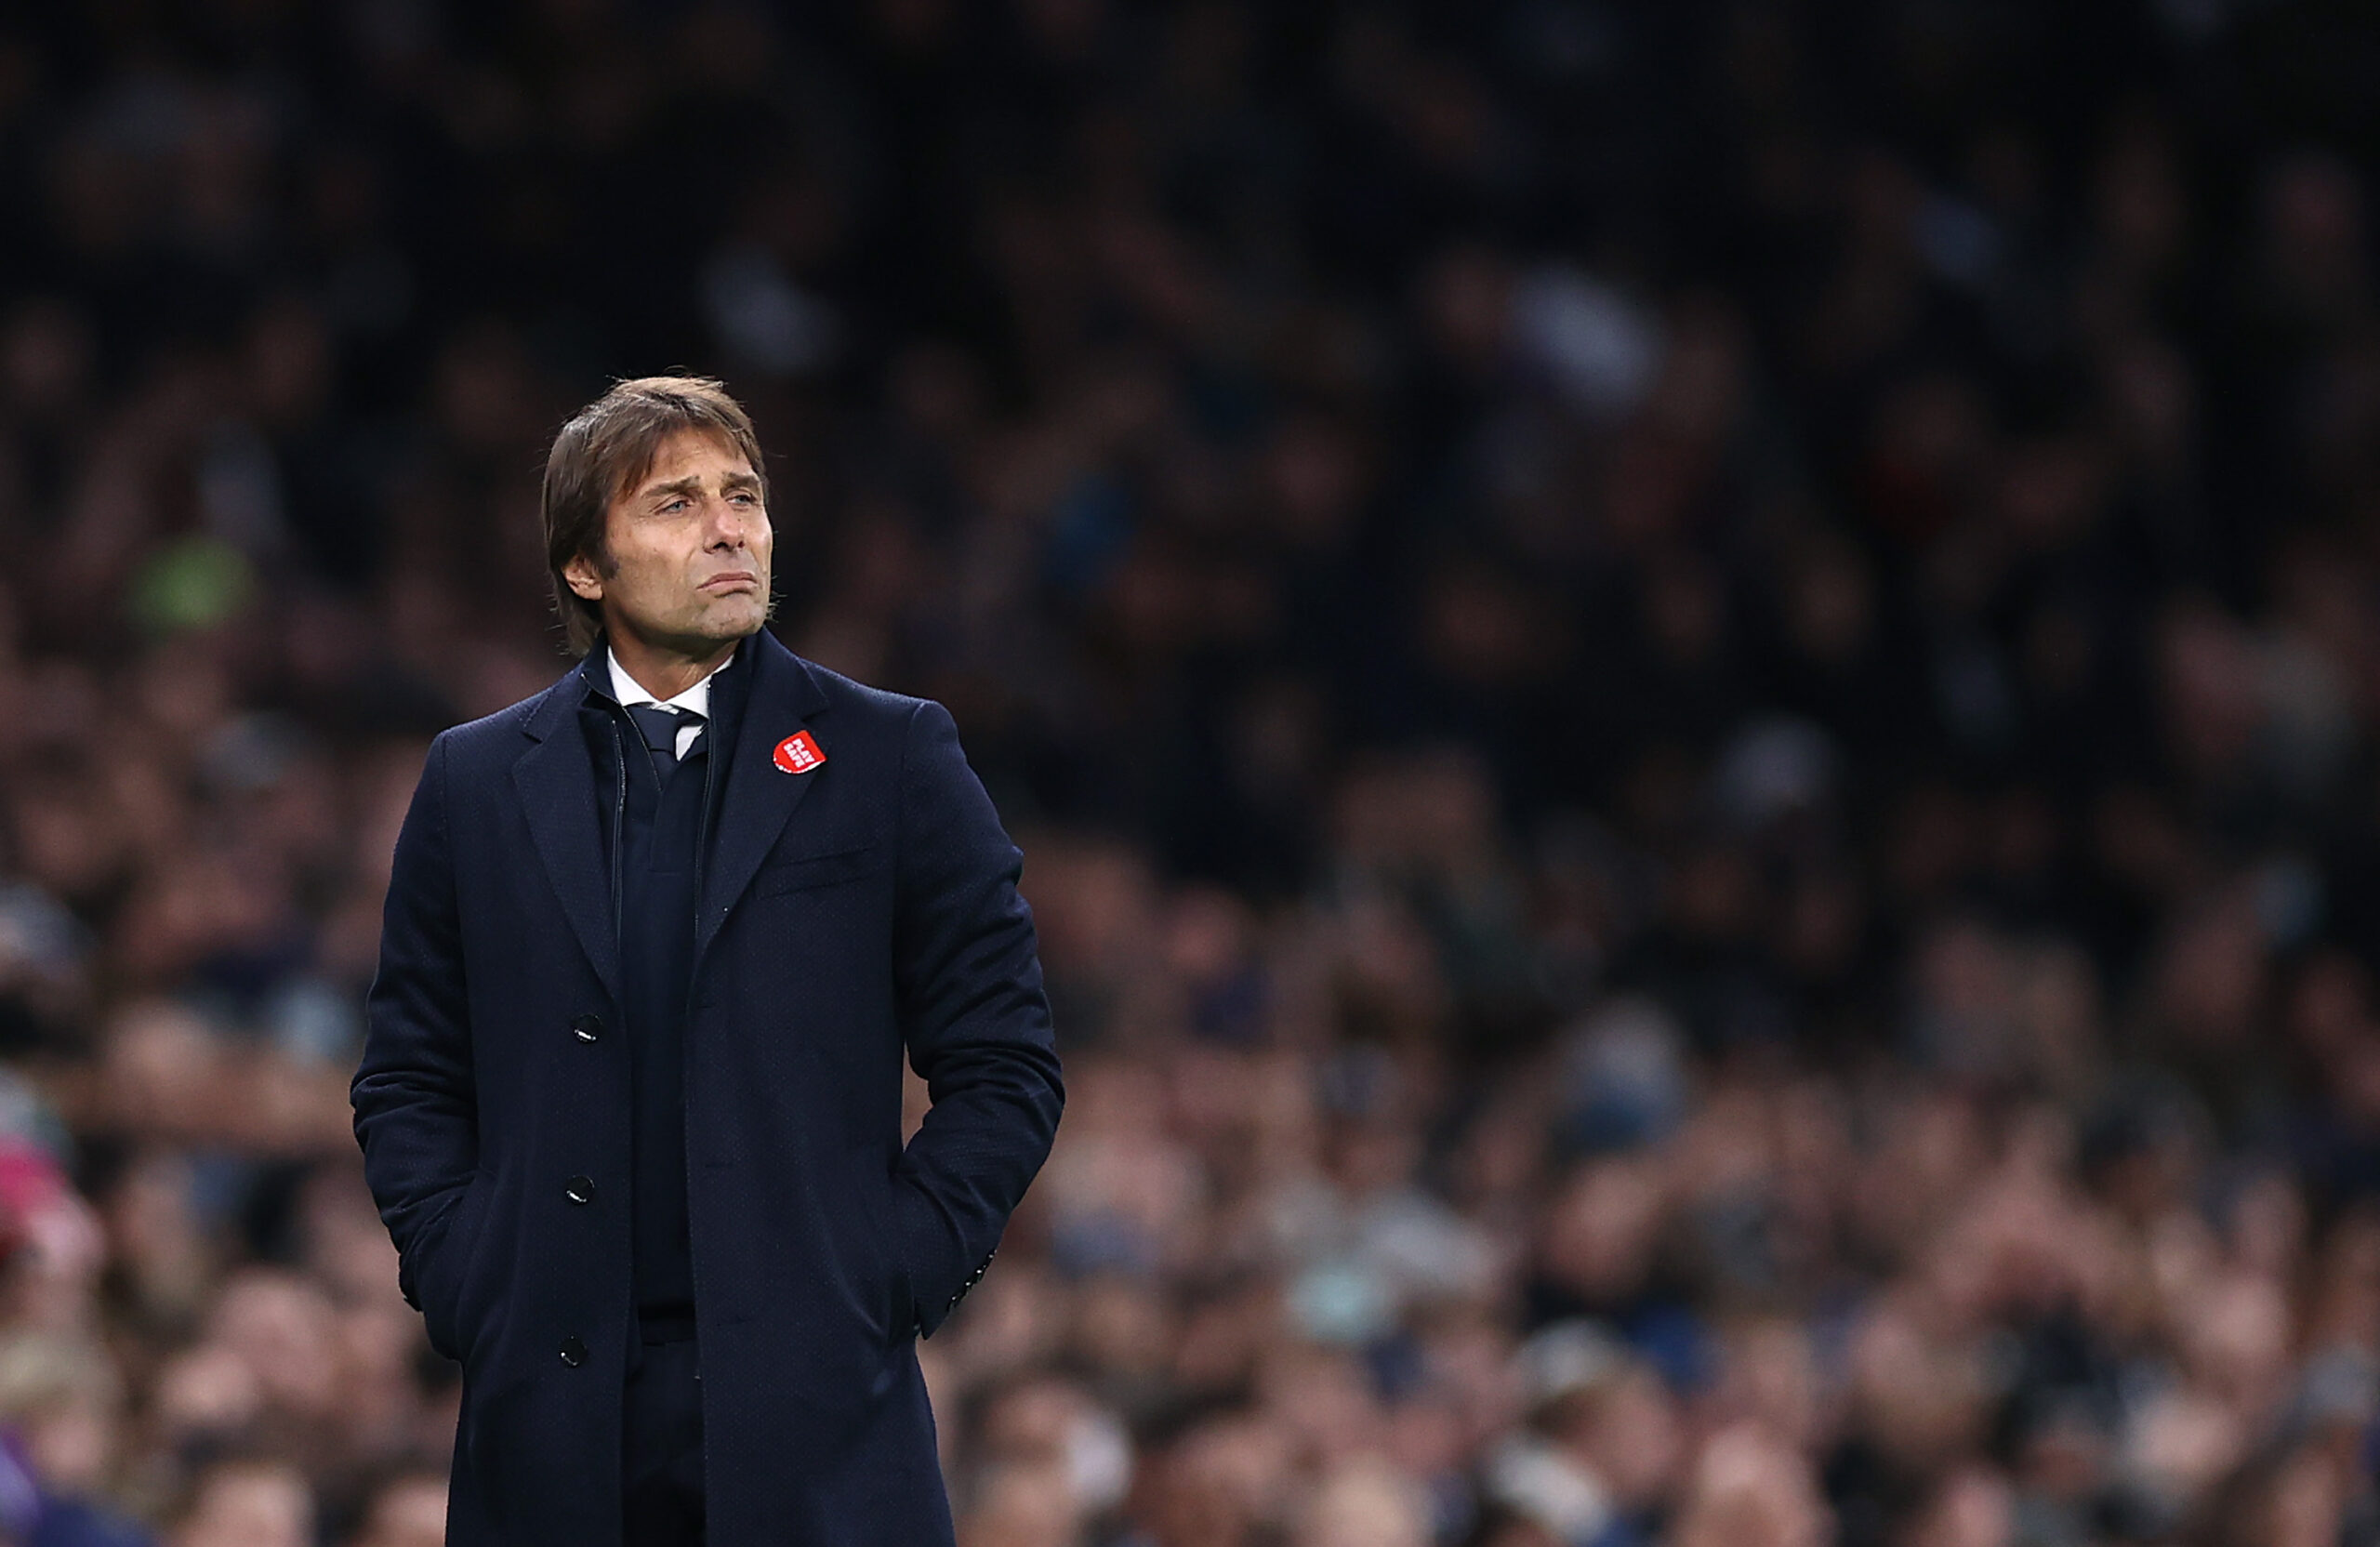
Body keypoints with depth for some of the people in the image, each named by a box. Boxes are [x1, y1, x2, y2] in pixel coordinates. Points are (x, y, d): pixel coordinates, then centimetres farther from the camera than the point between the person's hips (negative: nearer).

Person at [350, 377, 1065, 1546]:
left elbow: (1004, 1067, 6)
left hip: (811, 1413, -1)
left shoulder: (893, 760, 6)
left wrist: (897, 1279, -4)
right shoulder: (478, 782, 11)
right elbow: (407, 1082, 15)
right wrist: (460, 1279, 1)